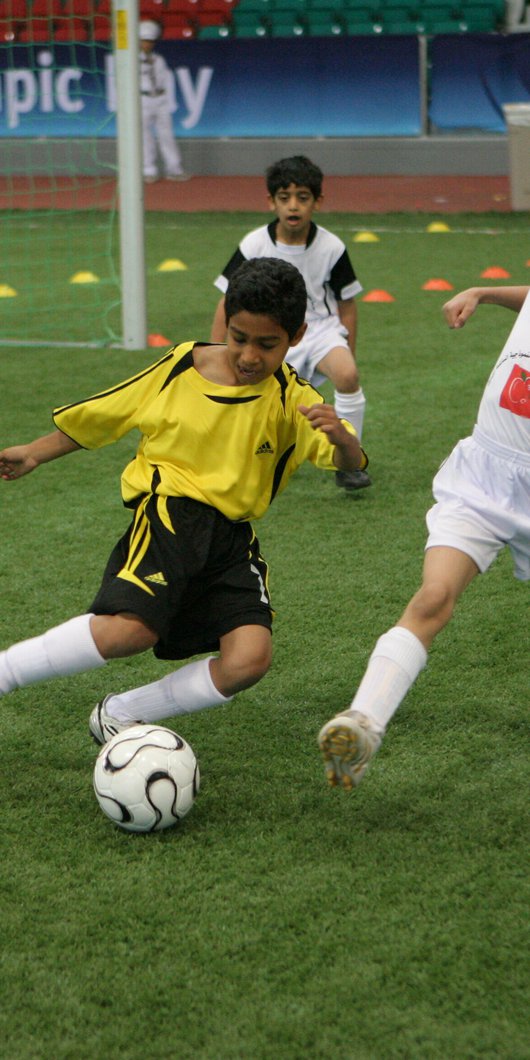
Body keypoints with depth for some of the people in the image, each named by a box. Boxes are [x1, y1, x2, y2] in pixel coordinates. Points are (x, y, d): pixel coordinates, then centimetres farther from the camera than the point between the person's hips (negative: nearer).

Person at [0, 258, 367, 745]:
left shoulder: (291, 400, -2)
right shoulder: (181, 367, -1)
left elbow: (350, 462, -14)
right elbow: (100, 415, 13)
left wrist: (341, 438, -37)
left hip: (233, 540, 3)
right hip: (168, 513, -2)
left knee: (249, 658, -19)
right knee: (130, 629, -29)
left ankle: (120, 715, 0)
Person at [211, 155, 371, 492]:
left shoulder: (331, 247, -10)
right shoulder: (254, 246, -11)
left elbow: (346, 305, 2)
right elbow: (228, 304, -3)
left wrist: (349, 359, 4)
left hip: (320, 329, 0)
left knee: (348, 376, -30)